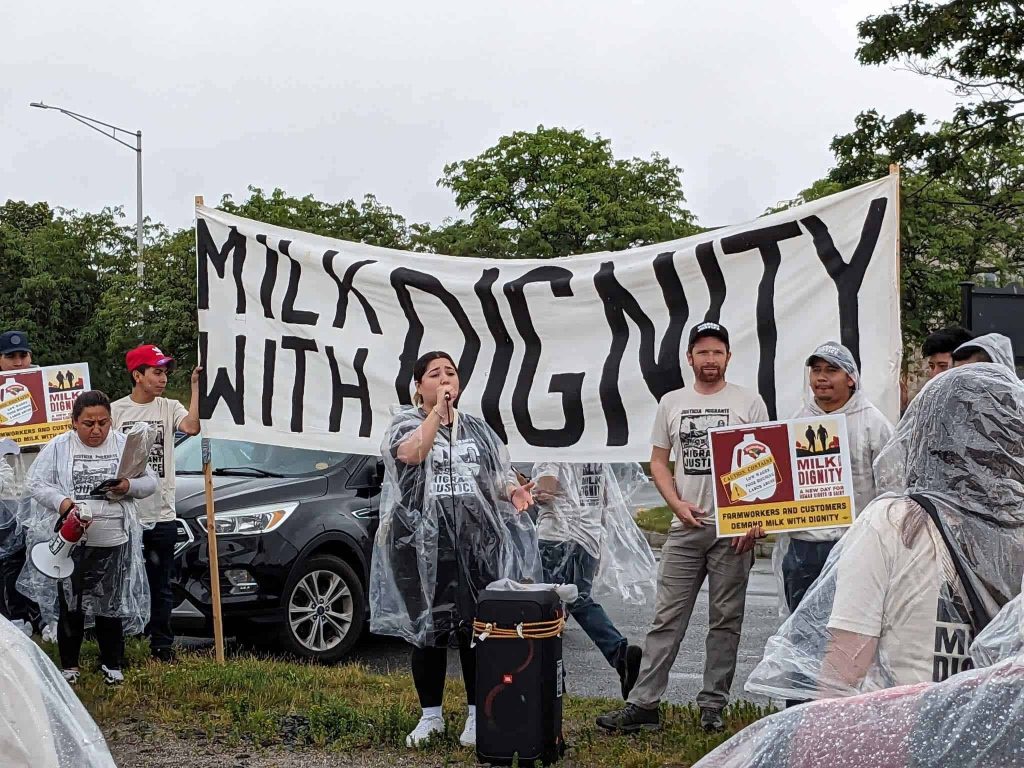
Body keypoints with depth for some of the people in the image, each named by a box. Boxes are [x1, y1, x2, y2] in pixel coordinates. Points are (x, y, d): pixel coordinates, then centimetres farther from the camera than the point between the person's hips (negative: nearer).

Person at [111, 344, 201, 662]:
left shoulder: (170, 408, 3)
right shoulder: (115, 410, 1)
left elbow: (192, 427, -18)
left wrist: (196, 387, -18)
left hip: (162, 516, 1)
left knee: (160, 586, 9)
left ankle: (161, 644, 18)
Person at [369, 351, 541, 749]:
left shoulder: (476, 428, 15)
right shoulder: (406, 422, 4)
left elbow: (498, 474, 15)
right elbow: (410, 454, -18)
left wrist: (514, 491, -6)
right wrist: (438, 411, -17)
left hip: (476, 541, 2)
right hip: (424, 543, -2)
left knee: (476, 627, 2)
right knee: (427, 628, 4)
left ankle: (478, 715, 13)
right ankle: (431, 715, 18)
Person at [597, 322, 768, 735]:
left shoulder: (749, 402, 3)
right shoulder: (672, 403, 10)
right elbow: (658, 462, 12)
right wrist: (678, 504, -4)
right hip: (685, 528, 2)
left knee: (725, 620, 5)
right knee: (667, 618, 1)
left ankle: (712, 707, 14)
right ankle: (643, 705, 3)